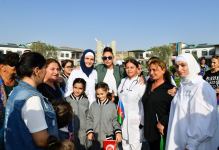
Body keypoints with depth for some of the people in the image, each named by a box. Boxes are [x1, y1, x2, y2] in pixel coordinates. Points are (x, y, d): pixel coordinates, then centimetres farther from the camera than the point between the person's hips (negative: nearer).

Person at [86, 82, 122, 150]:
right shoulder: (93, 105, 0)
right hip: (95, 137, 2)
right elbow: (89, 119, 5)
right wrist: (89, 131, -3)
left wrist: (118, 132, -10)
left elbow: (115, 120, -1)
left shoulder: (112, 105, -5)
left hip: (108, 137, -2)